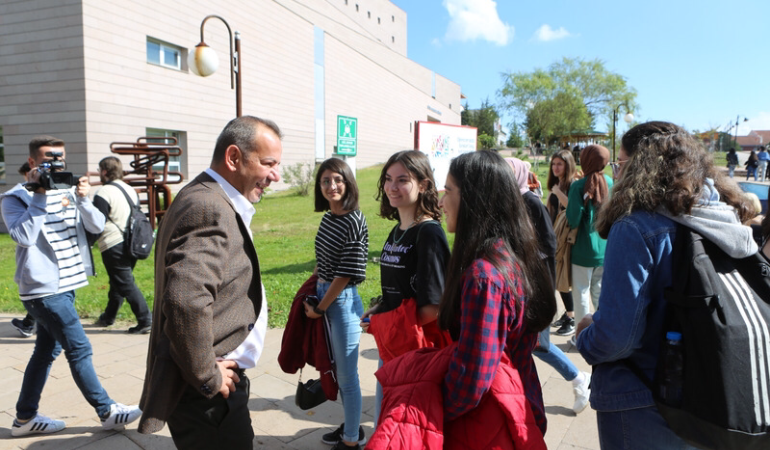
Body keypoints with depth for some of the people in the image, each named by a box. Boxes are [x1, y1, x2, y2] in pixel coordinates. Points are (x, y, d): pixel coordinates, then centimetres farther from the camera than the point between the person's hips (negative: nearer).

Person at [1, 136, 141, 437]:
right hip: (43, 288, -7)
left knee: (47, 350, 15)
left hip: (66, 285, 7)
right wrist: (39, 196, -21)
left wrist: (83, 200, -19)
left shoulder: (67, 193, 8)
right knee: (79, 348, -4)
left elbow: (97, 226, -2)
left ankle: (25, 418, 29)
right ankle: (107, 412, 7)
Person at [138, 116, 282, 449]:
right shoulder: (208, 209, -23)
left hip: (217, 385, 10)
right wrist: (207, 378, -21)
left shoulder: (212, 201, 9)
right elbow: (186, 303, -35)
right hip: (208, 397, -10)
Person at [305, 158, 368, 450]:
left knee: (347, 375, 6)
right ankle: (351, 427, 39)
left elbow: (346, 275, -18)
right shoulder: (328, 217, 5)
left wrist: (320, 308, -10)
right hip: (323, 294, 8)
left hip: (343, 300, -8)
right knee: (337, 368, 20)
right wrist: (312, 291, 13)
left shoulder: (354, 222, -18)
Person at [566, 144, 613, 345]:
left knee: (582, 293, 6)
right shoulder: (609, 182, 1)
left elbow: (573, 219, -19)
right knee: (600, 291, 17)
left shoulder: (579, 186, -16)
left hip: (584, 249, -5)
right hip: (605, 247, 5)